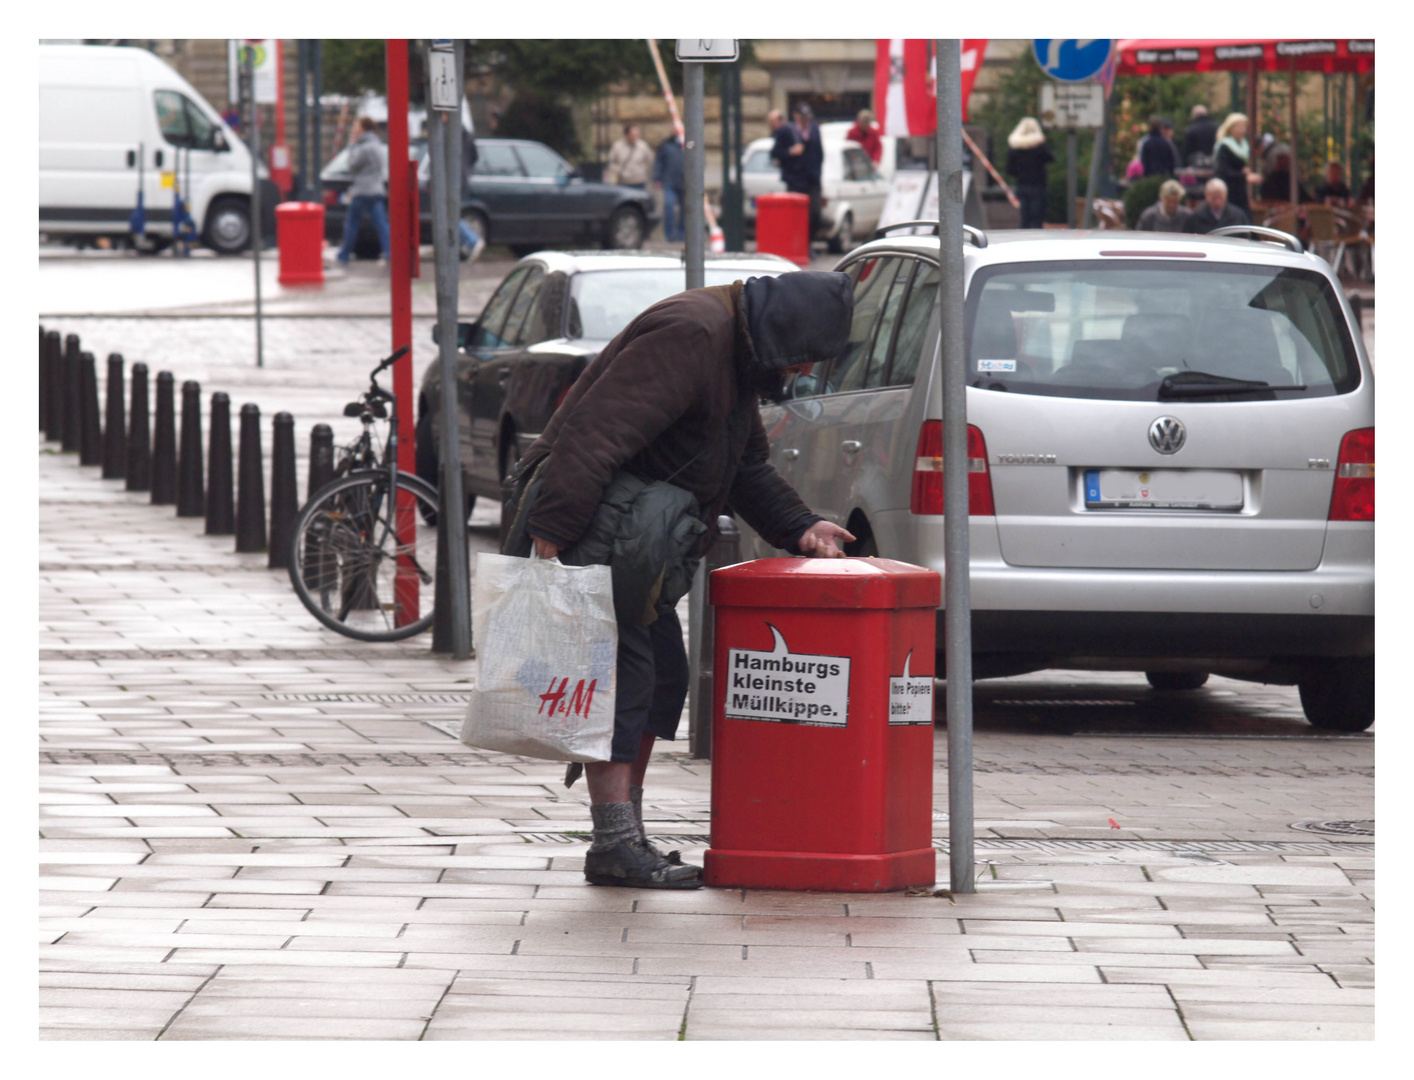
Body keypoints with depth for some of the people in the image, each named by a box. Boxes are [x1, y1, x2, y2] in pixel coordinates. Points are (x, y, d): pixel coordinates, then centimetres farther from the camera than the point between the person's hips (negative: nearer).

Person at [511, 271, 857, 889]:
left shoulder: (740, 355, 13)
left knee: (662, 675, 11)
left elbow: (747, 468, 22)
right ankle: (614, 843, -17)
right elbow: (596, 433, -30)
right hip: (580, 524, -11)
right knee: (623, 670, -15)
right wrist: (549, 535, -34)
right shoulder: (690, 337, -22)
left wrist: (798, 527, 6)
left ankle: (626, 835, 16)